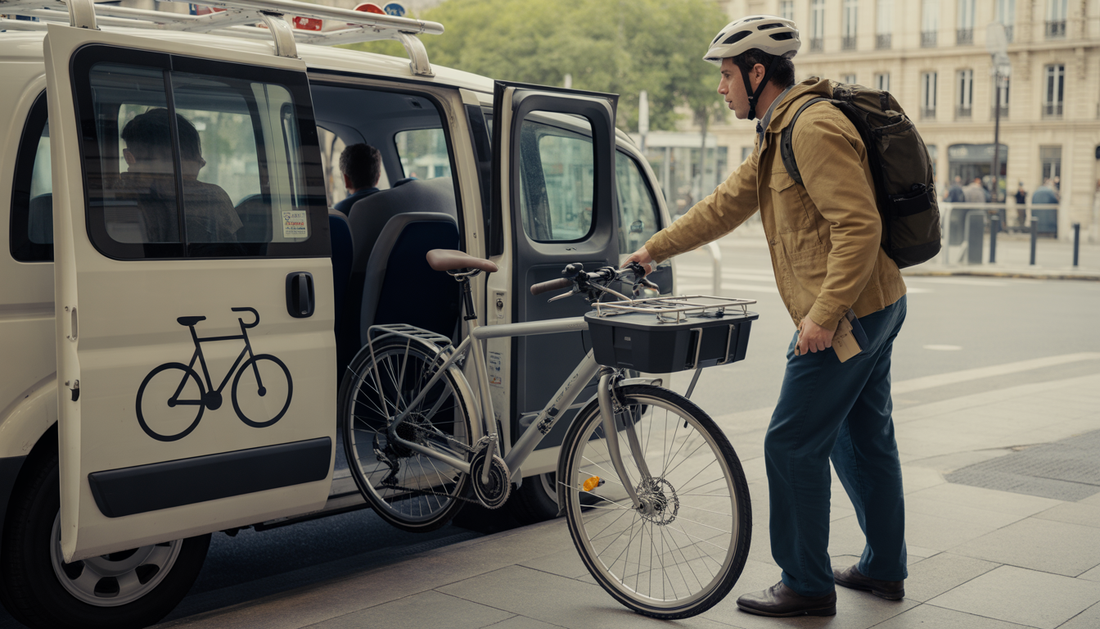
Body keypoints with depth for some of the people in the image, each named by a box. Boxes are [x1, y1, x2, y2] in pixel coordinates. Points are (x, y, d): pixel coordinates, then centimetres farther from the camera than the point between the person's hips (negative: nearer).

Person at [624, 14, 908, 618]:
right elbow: (725, 204, 22)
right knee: (864, 439, 18)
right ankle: (883, 568, 31)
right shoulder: (776, 134, 15)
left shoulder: (814, 128, -18)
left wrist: (823, 314, -27)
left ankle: (806, 586, 8)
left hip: (845, 316, -11)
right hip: (876, 308, 11)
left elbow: (859, 225, -25)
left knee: (793, 446, -3)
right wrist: (652, 250, 25)